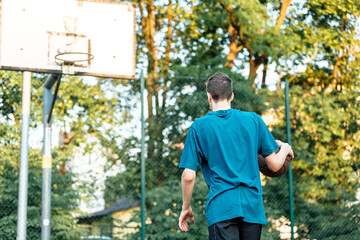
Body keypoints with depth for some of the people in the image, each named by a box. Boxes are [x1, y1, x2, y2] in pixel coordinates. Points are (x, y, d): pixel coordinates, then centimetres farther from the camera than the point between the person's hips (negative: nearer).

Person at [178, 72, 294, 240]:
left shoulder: (199, 127, 0)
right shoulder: (254, 120, 6)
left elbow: (188, 176, -3)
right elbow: (275, 165, 8)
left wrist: (186, 207, 12)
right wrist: (285, 149, 30)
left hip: (221, 209, -3)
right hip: (253, 207, 3)